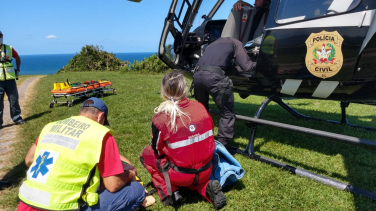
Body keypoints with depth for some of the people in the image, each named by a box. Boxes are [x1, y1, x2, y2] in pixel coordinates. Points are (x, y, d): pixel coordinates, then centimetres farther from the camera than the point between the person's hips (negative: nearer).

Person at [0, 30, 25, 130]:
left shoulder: (9, 49, 7)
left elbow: (17, 58, 22)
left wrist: (17, 70, 18)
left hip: (10, 79, 2)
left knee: (14, 99, 7)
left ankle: (17, 118, 19)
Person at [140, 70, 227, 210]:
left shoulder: (161, 118, -17)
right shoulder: (200, 107, -6)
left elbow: (157, 149, -3)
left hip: (180, 175, -4)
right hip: (206, 171, 4)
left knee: (147, 154, 19)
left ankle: (169, 192, 6)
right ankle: (207, 188, 8)